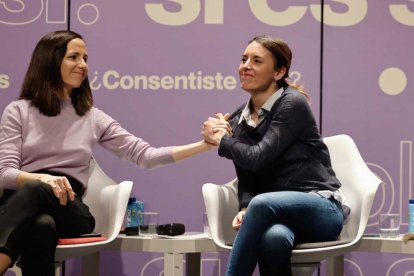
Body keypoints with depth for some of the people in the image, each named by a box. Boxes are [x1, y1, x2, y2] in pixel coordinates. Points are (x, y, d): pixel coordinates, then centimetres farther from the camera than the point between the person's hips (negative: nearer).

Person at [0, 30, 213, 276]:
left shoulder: (93, 118, 17)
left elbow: (145, 155, 11)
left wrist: (205, 144, 1)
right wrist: (43, 178, -22)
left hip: (68, 210, 1)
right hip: (21, 201, -1)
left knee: (36, 191, -38)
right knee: (42, 224, -41)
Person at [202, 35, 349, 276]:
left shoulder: (293, 104, -8)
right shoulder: (238, 121, 12)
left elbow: (259, 158, -16)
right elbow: (247, 182, 9)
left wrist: (221, 139, 2)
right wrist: (246, 210, -14)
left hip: (320, 208, -4)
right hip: (279, 214, 4)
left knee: (262, 204, -36)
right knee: (273, 237, -35)